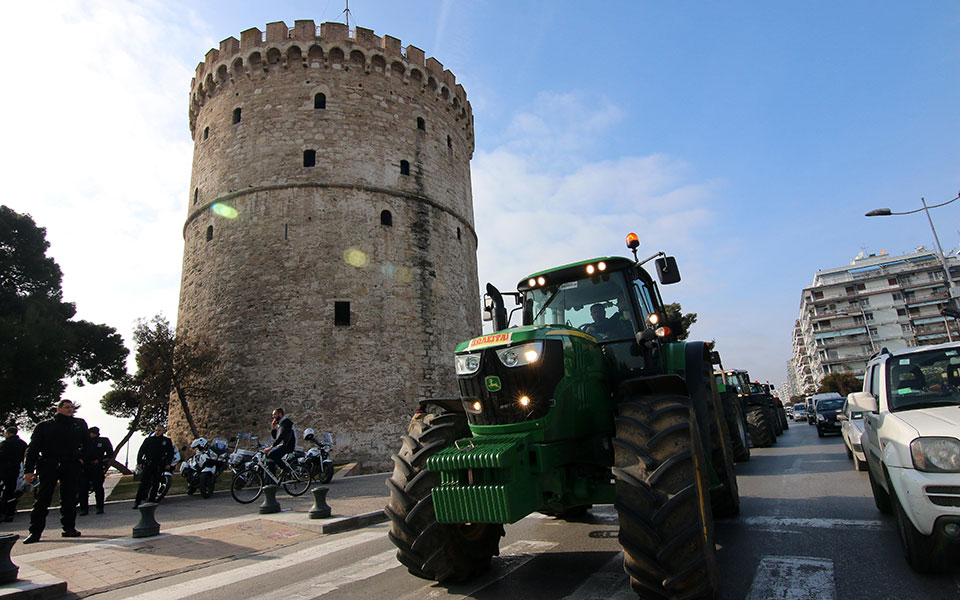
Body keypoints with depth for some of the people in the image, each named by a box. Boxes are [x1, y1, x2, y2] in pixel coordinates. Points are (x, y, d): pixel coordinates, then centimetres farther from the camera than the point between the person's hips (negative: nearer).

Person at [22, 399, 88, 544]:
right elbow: (33, 448, 4)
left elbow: (87, 443, 21)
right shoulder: (44, 426, 9)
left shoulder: (79, 424, 15)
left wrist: (82, 457, 7)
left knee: (69, 498, 2)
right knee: (42, 499, -5)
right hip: (48, 465, -1)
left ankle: (69, 527, 9)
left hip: (71, 466, 1)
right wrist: (28, 470, -4)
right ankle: (35, 532, 3)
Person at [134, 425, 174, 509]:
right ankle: (137, 502, -9)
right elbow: (141, 451, 8)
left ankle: (151, 500, 14)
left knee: (155, 484, 6)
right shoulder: (148, 440, 8)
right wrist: (139, 463, -1)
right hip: (148, 464, -1)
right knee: (144, 482, -11)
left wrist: (168, 463, 2)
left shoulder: (167, 441, 9)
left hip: (159, 466, 1)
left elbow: (170, 453, 11)